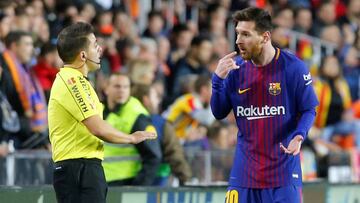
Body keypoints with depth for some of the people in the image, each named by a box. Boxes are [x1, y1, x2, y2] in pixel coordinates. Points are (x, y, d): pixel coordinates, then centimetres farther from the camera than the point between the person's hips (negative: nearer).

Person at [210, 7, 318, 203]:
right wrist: (218, 79, -10)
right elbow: (219, 113, 6)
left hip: (283, 170, -3)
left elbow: (309, 110, -1)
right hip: (245, 171, 3)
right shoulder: (236, 68, 2)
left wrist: (299, 135, -21)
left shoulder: (293, 67, -8)